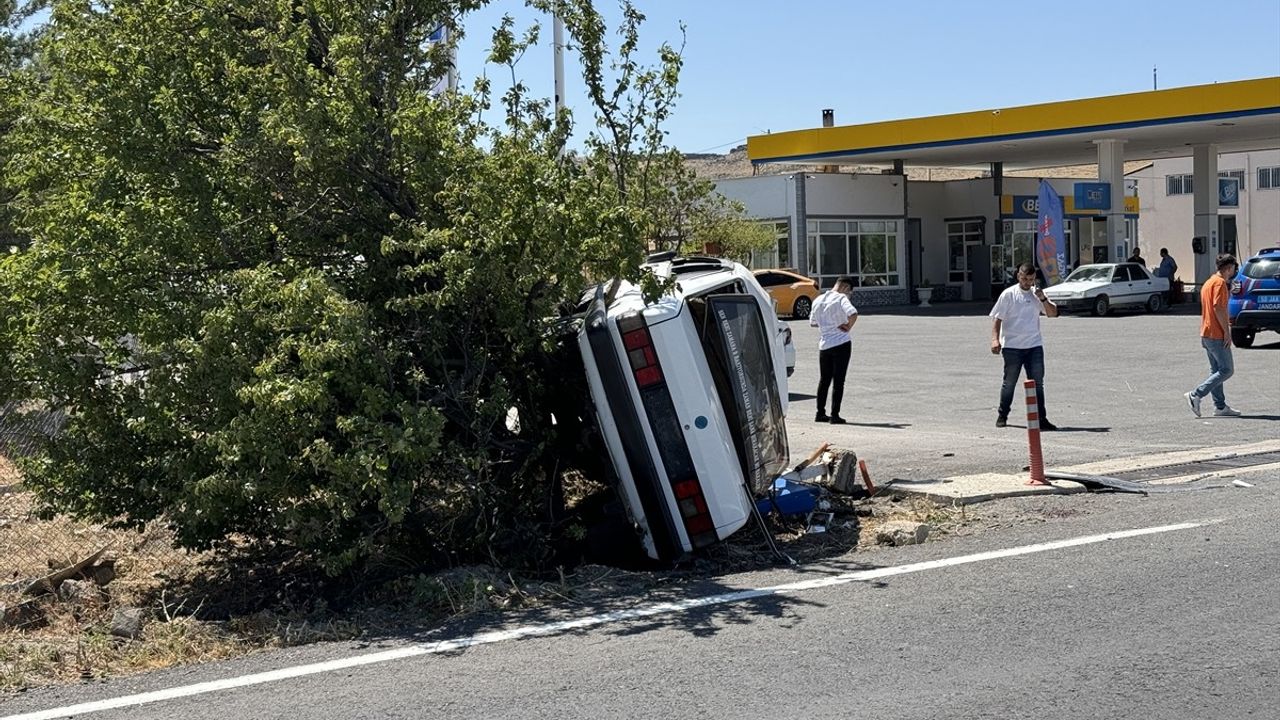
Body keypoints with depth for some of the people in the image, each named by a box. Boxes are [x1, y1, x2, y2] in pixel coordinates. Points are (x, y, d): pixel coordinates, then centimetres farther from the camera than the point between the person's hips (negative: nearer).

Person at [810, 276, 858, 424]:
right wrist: (848, 327, -10)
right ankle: (834, 415, -2)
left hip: (824, 344, 5)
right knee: (838, 381, -1)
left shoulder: (818, 300, 9)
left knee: (824, 379, 15)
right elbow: (853, 314, -27)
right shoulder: (841, 298, -10)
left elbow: (812, 322, 17)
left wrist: (830, 324, 8)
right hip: (841, 343, -5)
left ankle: (820, 413, 19)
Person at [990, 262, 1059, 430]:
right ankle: (1002, 416, 21)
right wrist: (995, 339, -16)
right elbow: (997, 318, -4)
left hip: (1034, 345, 3)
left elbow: (1053, 313, 6)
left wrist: (1043, 299, -10)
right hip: (1012, 346, -3)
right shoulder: (1008, 294, -2)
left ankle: (1041, 418, 4)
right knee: (1009, 383, 6)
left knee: (1037, 383, 1)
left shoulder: (1037, 294, 9)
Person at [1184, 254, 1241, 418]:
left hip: (1206, 334, 10)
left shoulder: (1209, 283, 18)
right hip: (1217, 334, -10)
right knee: (1227, 370, -6)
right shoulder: (1220, 282, -13)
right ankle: (1196, 395, -12)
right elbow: (1218, 308, -21)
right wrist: (1227, 331, -19)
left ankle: (1220, 406, 11)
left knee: (1216, 370, 10)